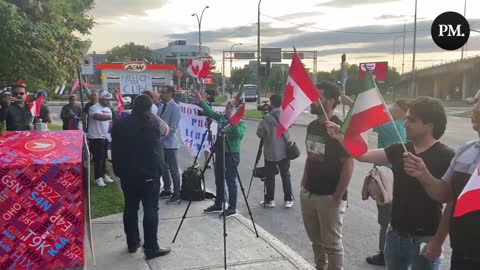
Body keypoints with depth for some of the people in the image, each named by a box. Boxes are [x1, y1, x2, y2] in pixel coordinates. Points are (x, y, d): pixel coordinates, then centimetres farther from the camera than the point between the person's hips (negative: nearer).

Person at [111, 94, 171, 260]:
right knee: (150, 210, 0)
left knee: (130, 208, 14)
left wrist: (118, 170, 16)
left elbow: (115, 149, 8)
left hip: (127, 173, 4)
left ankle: (132, 243, 24)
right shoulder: (153, 122, -7)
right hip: (149, 173, -4)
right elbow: (166, 130, 14)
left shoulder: (120, 123, 4)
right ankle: (151, 249, 3)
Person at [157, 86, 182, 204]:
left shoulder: (175, 107, -13)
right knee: (163, 168, 16)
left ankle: (176, 194, 7)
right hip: (161, 142, 8)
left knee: (173, 170, -1)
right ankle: (167, 190, 29)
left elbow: (172, 128, -17)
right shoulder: (161, 106, 10)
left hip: (170, 143, -8)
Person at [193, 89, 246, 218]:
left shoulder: (241, 123, -8)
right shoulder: (222, 118, 9)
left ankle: (232, 208, 9)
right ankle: (218, 205, 30)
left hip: (232, 154, -7)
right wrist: (201, 100, 7)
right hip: (220, 152, 7)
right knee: (219, 180, 16)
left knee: (230, 181, -2)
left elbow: (239, 134, -26)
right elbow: (210, 112, 12)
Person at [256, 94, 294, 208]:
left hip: (271, 153, -4)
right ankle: (288, 200, 15)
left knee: (270, 177, 7)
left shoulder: (268, 118, -16)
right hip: (284, 152, 4)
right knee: (286, 176, 12)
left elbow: (259, 133, -9)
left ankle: (269, 200, 14)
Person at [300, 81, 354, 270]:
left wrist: (338, 197, -17)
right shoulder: (312, 126, 8)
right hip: (308, 194, 7)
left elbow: (348, 164, -17)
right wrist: (304, 184, 13)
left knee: (332, 244, 5)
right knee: (316, 240, 19)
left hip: (329, 197, -7)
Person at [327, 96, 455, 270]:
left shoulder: (445, 156, -13)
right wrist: (340, 137, -10)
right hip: (396, 233, 6)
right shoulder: (400, 150, 4)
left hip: (424, 239, -6)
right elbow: (364, 155, 2)